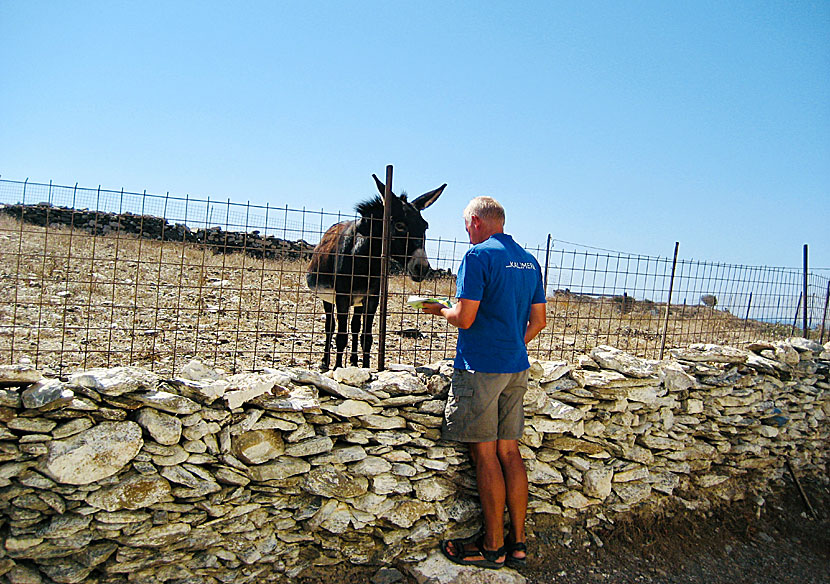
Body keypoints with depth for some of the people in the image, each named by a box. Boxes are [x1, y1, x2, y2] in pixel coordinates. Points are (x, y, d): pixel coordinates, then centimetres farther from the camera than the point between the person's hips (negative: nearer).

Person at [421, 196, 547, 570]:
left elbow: (464, 318, -16)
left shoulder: (478, 255, -11)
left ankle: (493, 547, 11)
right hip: (517, 369, 8)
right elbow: (538, 322, 15)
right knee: (509, 451, 12)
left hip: (481, 368, -8)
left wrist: (440, 310, 3)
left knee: (485, 454, 1)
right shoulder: (529, 261, 13)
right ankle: (517, 543, 20)